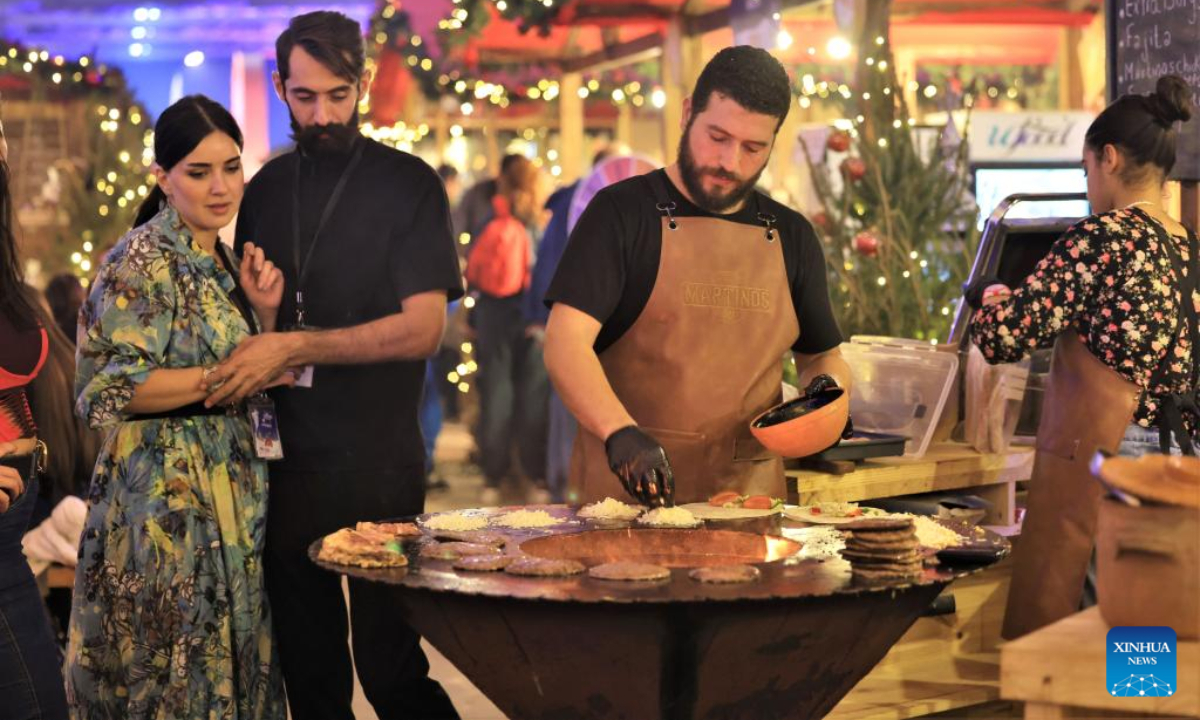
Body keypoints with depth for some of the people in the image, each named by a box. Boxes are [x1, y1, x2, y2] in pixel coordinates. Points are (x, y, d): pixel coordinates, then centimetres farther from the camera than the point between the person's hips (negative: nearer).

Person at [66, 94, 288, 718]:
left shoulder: (216, 259, 14)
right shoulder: (143, 262, -12)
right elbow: (110, 388, -20)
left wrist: (263, 312, 2)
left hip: (230, 487, 8)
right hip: (168, 498, -8)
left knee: (230, 655, 11)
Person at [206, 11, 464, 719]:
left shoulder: (408, 184, -4)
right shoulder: (268, 188, 12)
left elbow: (424, 328, -13)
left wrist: (293, 348, -19)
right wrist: (256, 308, 2)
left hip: (379, 467, -5)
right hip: (286, 459, 5)